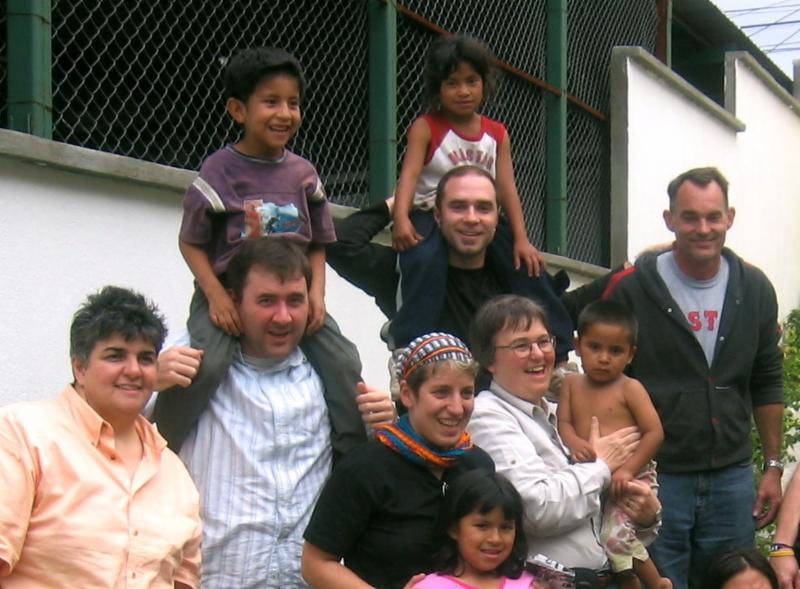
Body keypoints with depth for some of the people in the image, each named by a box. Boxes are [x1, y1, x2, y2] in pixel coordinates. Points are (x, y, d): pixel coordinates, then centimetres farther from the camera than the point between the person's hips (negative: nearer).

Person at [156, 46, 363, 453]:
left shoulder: (303, 174, 7)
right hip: (228, 290, -4)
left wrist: (316, 292, -4)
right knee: (206, 363, -28)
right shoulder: (219, 170, -6)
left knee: (344, 362, -10)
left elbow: (317, 243, 12)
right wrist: (215, 296, -17)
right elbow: (191, 242, -4)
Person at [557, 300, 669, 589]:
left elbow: (654, 432, -10)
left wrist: (628, 468, -19)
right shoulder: (572, 384, 8)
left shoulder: (630, 388, -5)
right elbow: (563, 422, 3)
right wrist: (574, 443, -21)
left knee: (616, 535, -21)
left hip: (631, 477, -6)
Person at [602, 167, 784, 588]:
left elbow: (767, 384, 13)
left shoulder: (754, 289, 5)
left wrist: (773, 466, 10)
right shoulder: (631, 288, -8)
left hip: (732, 478, 4)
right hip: (656, 478, -4)